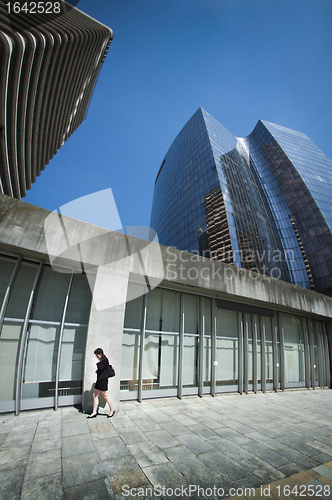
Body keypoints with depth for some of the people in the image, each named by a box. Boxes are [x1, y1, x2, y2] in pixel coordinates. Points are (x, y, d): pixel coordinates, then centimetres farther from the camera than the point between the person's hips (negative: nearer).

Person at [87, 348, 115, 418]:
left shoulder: (105, 360, -17)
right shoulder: (101, 360, 11)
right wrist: (97, 371, -1)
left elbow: (100, 369, -22)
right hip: (99, 380, 10)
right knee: (95, 395, 10)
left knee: (105, 396, 2)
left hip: (103, 380, -9)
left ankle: (112, 410, 17)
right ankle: (94, 412, 19)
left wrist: (98, 362, -8)